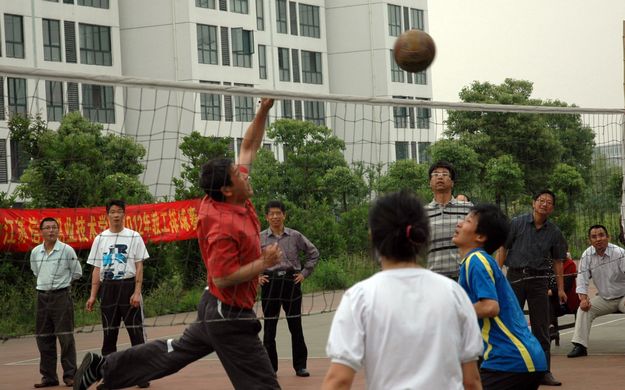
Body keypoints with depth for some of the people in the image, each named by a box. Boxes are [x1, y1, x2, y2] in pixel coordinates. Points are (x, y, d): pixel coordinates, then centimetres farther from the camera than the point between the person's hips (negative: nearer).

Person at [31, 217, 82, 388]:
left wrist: (61, 282, 7)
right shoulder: (35, 252, 6)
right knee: (44, 338, 7)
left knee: (66, 337, -5)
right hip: (42, 296, 5)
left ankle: (70, 375, -1)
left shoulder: (67, 250, -6)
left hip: (61, 296, -4)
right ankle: (49, 376, 14)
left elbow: (77, 273, 2)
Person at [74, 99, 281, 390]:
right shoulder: (225, 226, -28)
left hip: (214, 309, 10)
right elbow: (222, 277, -27)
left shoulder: (231, 199, -1)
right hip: (230, 317, -10)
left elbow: (248, 148, 10)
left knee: (174, 352, 25)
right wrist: (264, 263, -23)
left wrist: (263, 111, 3)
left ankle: (103, 367, 33)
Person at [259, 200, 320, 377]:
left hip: (291, 282, 0)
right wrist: (256, 276, 2)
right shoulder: (260, 238, 1)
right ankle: (270, 367, 10)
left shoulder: (295, 236, 2)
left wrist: (305, 273, 5)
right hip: (269, 283, 0)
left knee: (296, 326, 4)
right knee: (269, 327, 2)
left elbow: (313, 253, 12)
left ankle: (300, 366, 12)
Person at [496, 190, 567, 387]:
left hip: (539, 280, 2)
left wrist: (560, 289, 7)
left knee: (541, 328, 2)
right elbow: (503, 249, 1)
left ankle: (544, 372, 7)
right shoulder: (517, 223, -1)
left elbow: (557, 261, 11)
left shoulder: (554, 232, 6)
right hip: (515, 277, -1)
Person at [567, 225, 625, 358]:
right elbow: (582, 278, -6)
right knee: (583, 309, -17)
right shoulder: (587, 255, -4)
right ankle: (580, 345, -18)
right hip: (603, 299, 4)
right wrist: (583, 298, -22)